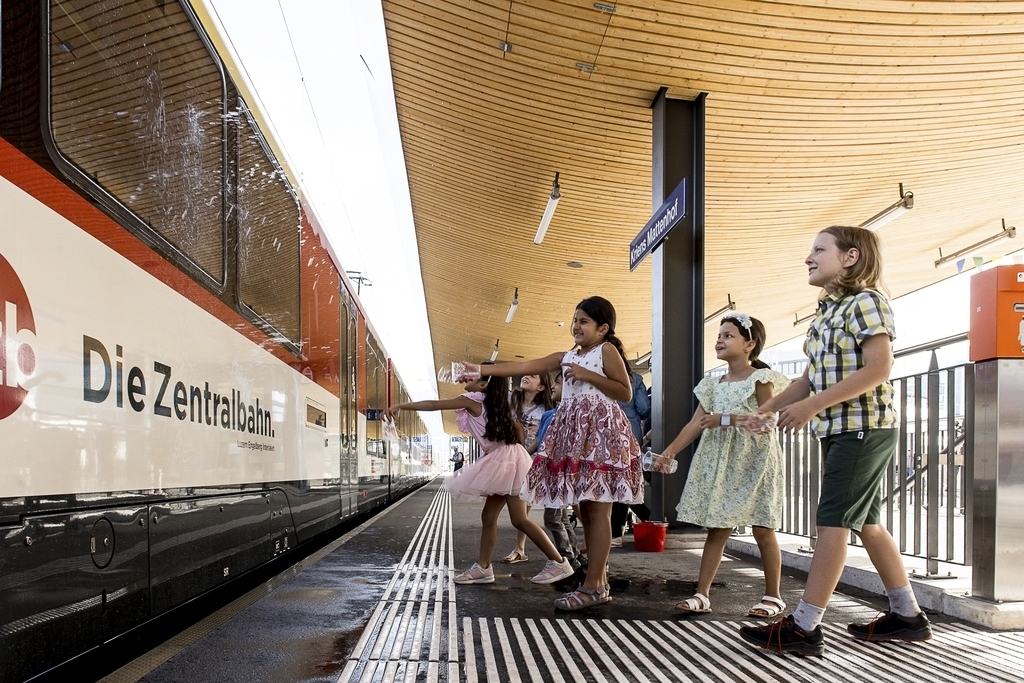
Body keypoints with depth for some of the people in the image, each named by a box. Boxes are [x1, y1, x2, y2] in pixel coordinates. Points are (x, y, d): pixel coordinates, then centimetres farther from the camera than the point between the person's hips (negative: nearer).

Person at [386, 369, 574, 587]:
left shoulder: (473, 400, -8)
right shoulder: (491, 403, 17)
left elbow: (433, 405, -11)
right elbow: (517, 427, 19)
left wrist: (400, 406, -8)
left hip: (506, 460, -10)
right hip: (501, 462, 10)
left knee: (520, 519, -9)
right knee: (488, 516, 11)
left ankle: (559, 563, -6)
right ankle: (483, 568, 17)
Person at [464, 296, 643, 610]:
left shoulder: (607, 350, -1)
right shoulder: (566, 357, 16)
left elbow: (626, 392, -6)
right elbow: (524, 367, 9)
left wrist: (588, 375, -13)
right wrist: (482, 369, 1)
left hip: (600, 431, -7)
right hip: (574, 434, 8)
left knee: (597, 510, -8)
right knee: (585, 510, 8)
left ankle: (593, 585, -6)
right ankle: (599, 581, 15)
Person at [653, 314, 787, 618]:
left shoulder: (761, 379, -3)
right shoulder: (713, 384, 12)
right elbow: (696, 423, 7)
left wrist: (725, 419, -17)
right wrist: (670, 450, -3)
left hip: (754, 459, -5)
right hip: (719, 460, 5)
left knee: (762, 530, 1)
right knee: (716, 528, 4)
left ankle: (773, 596, 14)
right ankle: (702, 594, 5)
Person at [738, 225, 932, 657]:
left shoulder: (866, 302, -9)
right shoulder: (826, 312, 16)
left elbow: (878, 368, -20)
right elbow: (810, 379, 16)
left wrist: (812, 406, -22)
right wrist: (767, 410, 9)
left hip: (864, 427, -9)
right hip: (837, 430, 9)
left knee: (833, 522, -10)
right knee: (866, 522, 12)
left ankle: (804, 627, -9)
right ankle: (907, 615, 23)